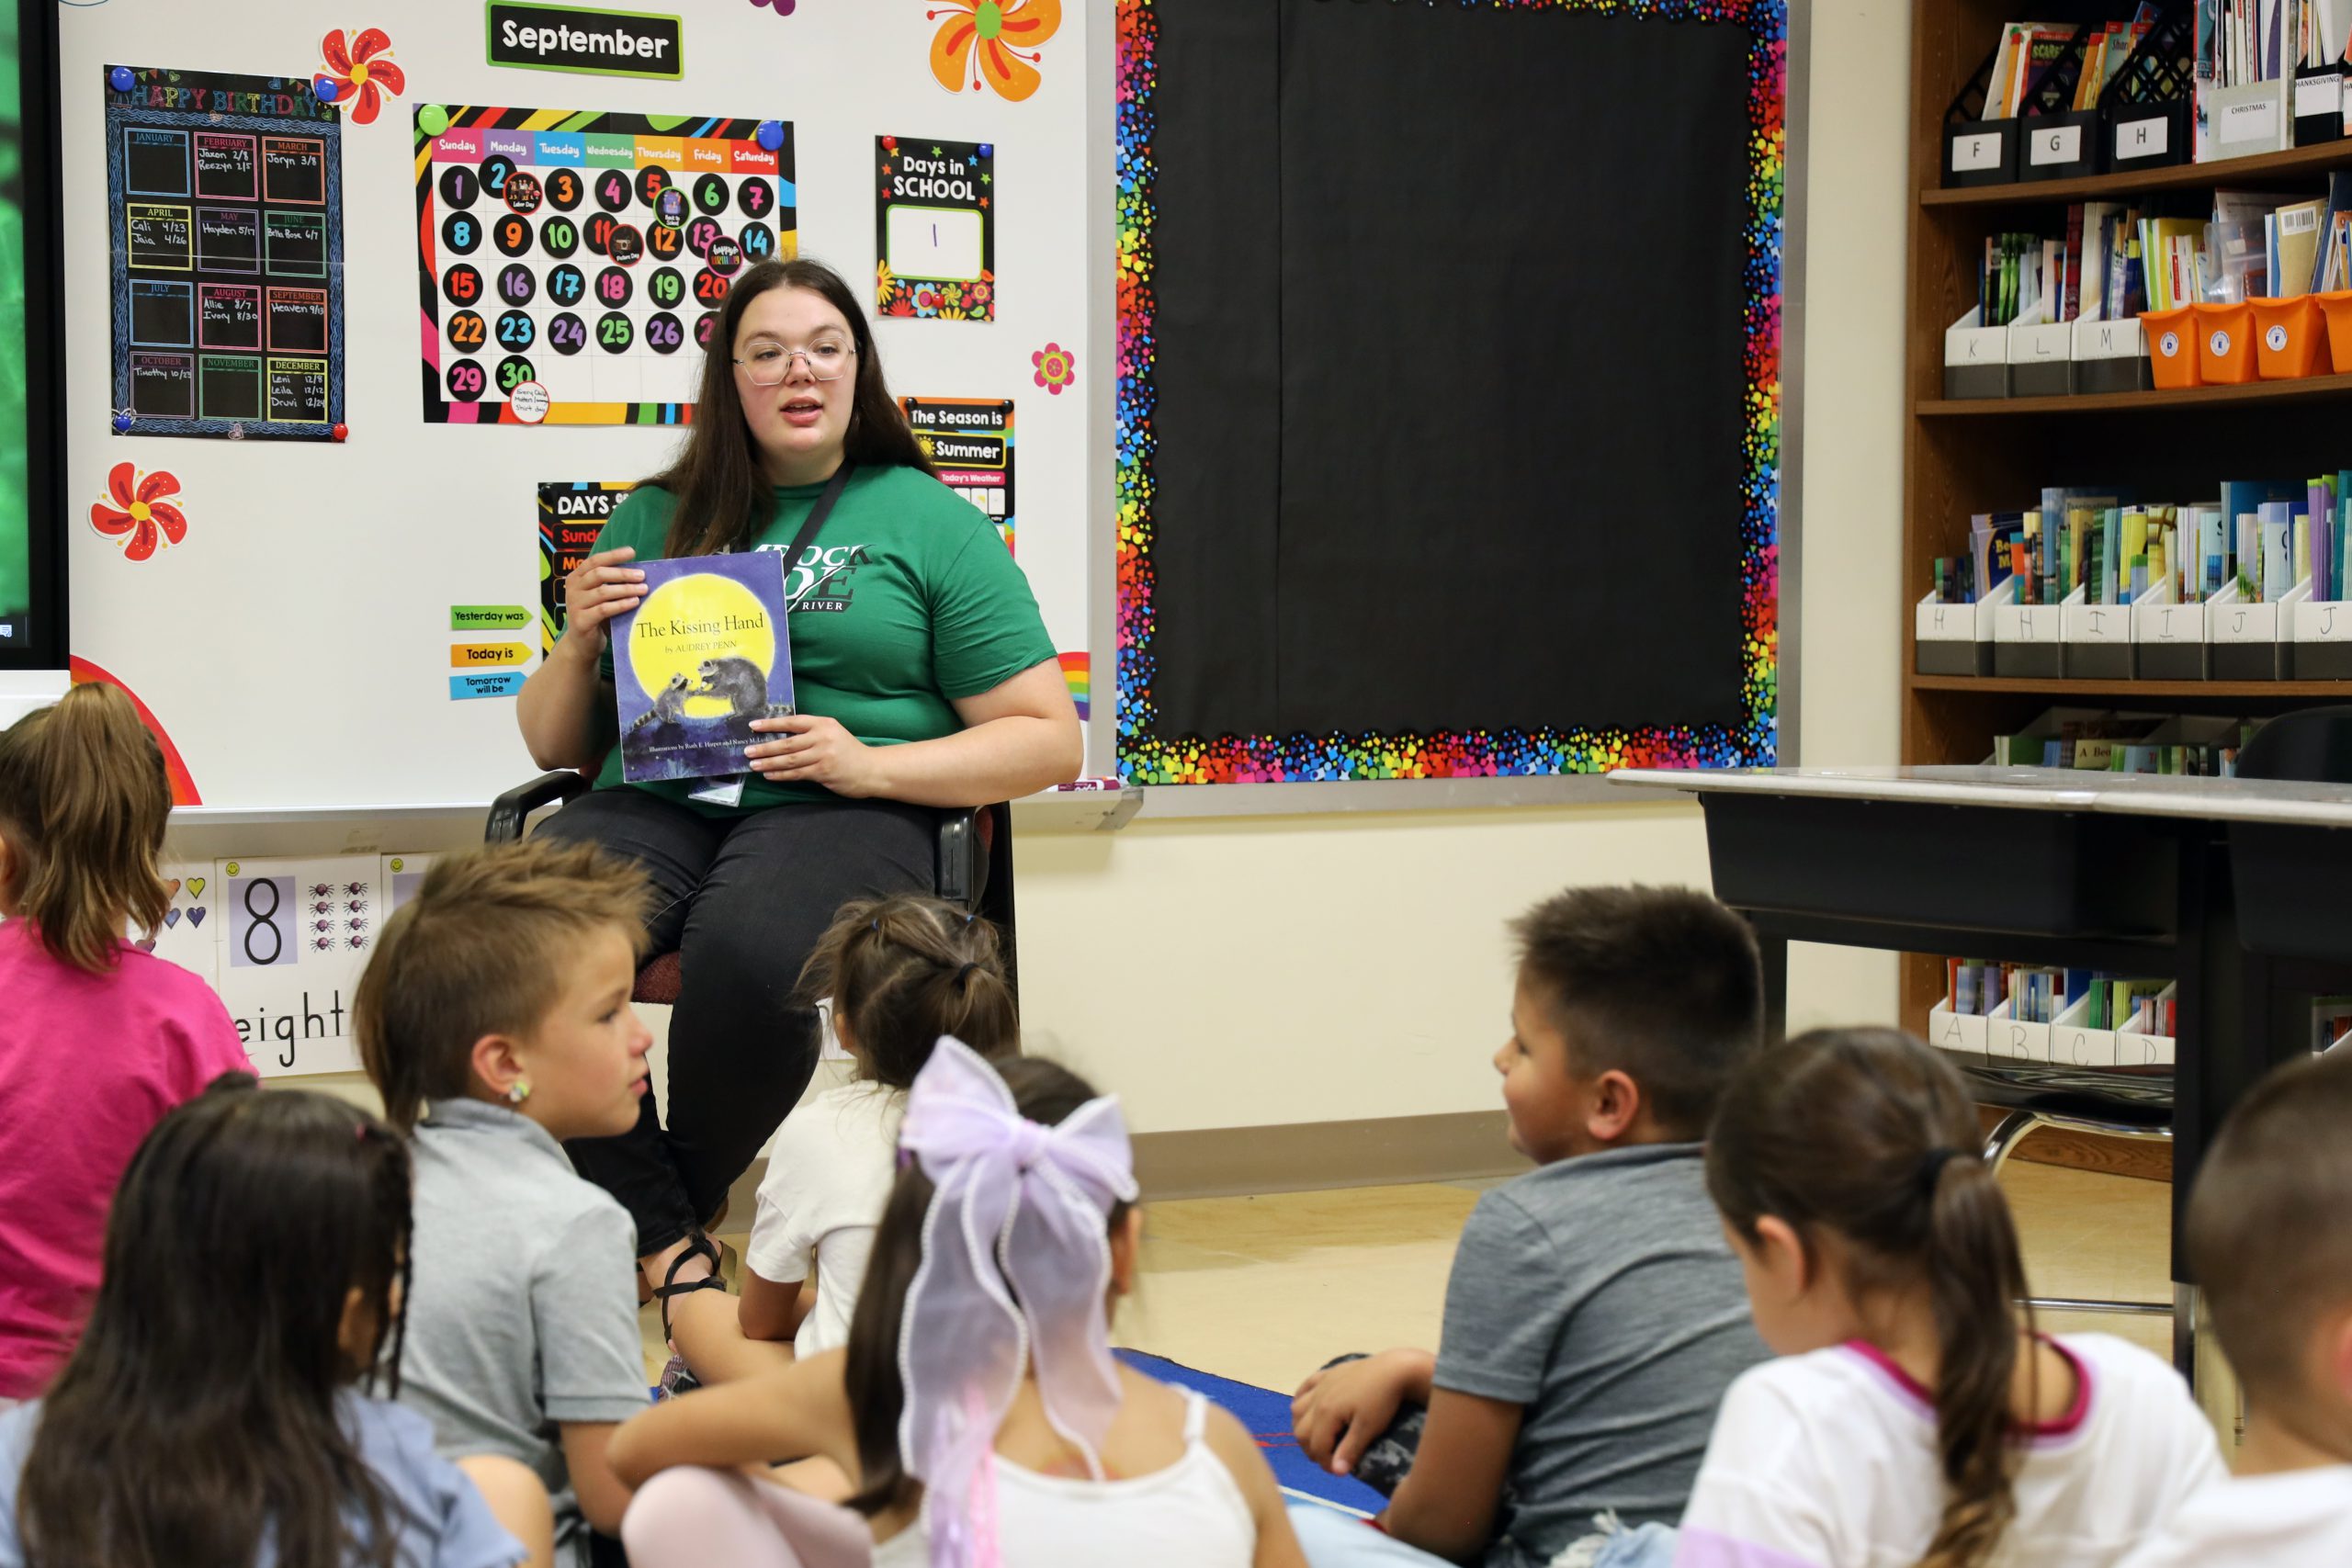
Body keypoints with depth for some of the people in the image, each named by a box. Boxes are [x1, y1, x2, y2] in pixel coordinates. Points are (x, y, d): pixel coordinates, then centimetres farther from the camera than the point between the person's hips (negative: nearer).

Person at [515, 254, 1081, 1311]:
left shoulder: (929, 523, 13)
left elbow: (1049, 740, 8)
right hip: (656, 800, 3)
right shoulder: (656, 520, 21)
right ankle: (677, 1258, -22)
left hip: (839, 813, -3)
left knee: (748, 953, -38)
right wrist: (578, 644, 2)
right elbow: (554, 745, 24)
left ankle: (666, 1215, -11)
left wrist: (873, 766, -6)